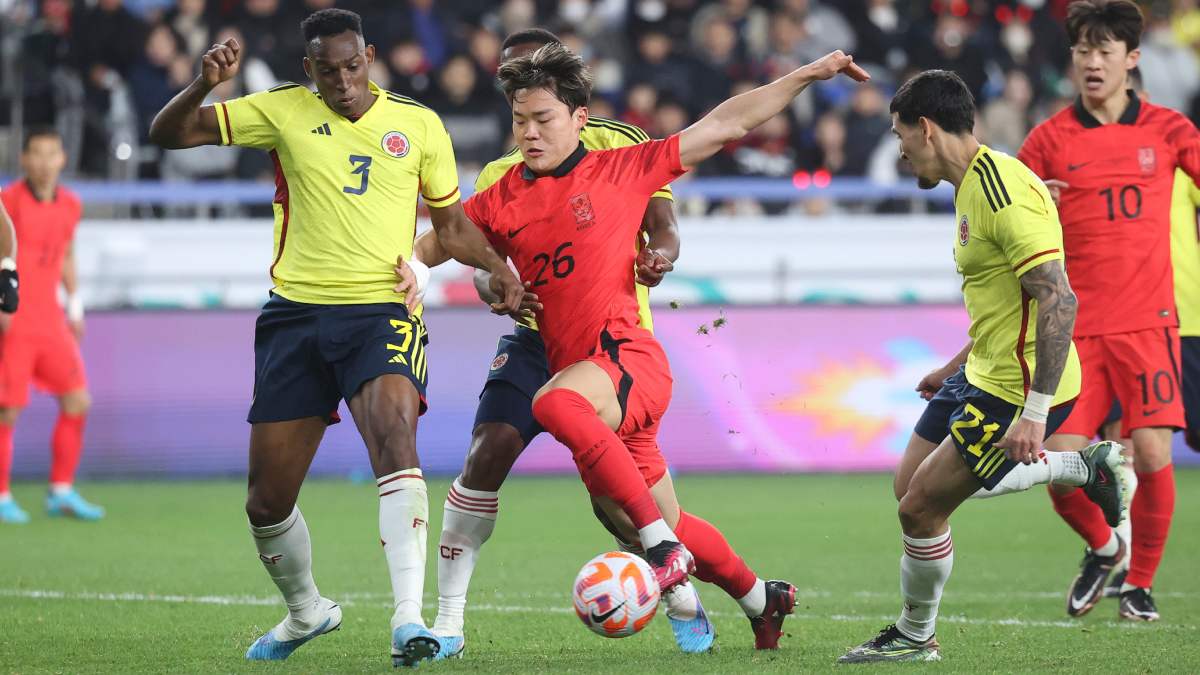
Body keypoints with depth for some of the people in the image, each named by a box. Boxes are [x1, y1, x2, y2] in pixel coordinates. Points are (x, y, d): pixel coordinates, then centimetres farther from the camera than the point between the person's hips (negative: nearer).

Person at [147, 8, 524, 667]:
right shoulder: (283, 111, 3)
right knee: (267, 500, 5)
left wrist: (496, 265, -1)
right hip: (295, 315, 2)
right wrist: (204, 84, -18)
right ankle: (304, 612, 34)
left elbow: (450, 222, 17)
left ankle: (409, 617, -37)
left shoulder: (418, 124, 6)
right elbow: (169, 133, 2)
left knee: (394, 434, -31)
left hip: (381, 311, -2)